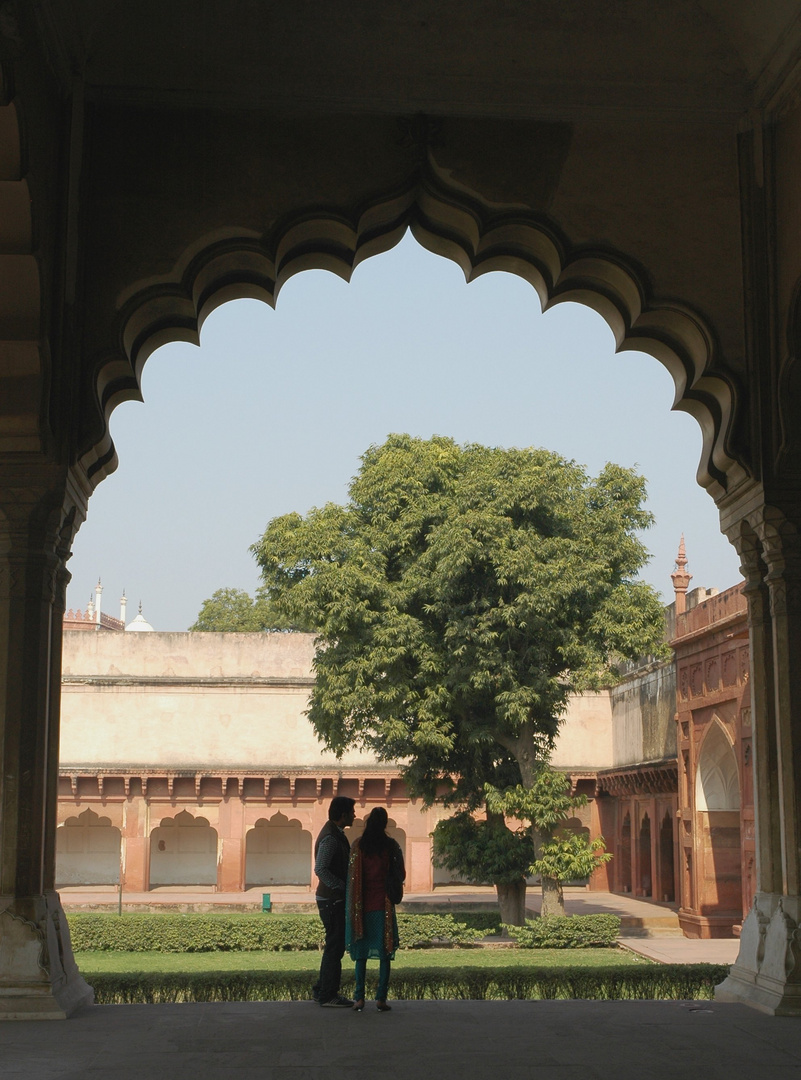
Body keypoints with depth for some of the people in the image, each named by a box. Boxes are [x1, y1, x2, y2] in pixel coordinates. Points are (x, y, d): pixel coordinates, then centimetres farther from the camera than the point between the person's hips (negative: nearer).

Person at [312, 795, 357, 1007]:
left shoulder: (335, 834, 13)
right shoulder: (330, 838, -19)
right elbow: (320, 869, -27)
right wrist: (343, 887, -23)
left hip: (335, 899, 10)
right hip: (332, 900, -10)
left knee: (335, 945, 17)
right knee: (335, 946, -4)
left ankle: (321, 990, 25)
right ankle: (327, 996, 2)